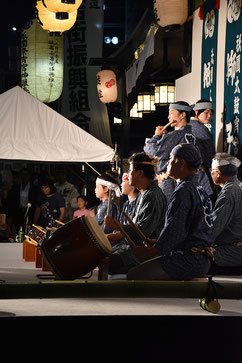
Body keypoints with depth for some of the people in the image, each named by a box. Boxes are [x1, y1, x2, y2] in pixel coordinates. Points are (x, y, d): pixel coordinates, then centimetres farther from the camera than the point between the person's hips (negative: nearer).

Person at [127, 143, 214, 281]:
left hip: (189, 260, -11)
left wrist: (150, 252, -11)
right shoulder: (199, 189, 19)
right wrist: (157, 242, 17)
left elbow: (174, 231, -19)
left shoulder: (184, 191, -15)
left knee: (134, 275, -13)